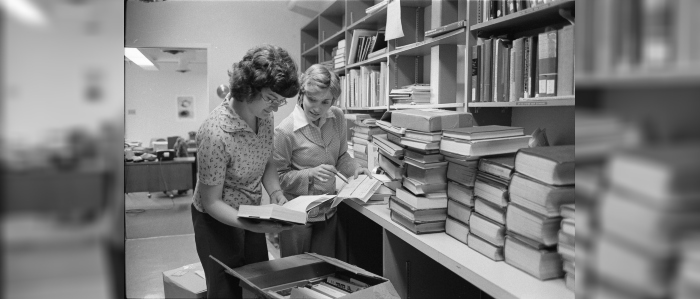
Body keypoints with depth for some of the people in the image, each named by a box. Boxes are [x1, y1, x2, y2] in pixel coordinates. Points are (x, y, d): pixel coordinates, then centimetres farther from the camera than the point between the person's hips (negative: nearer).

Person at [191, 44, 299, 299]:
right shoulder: (215, 134, -31)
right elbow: (211, 202, -22)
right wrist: (254, 226, -34)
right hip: (219, 219, -6)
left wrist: (274, 191, -10)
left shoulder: (264, 116, -9)